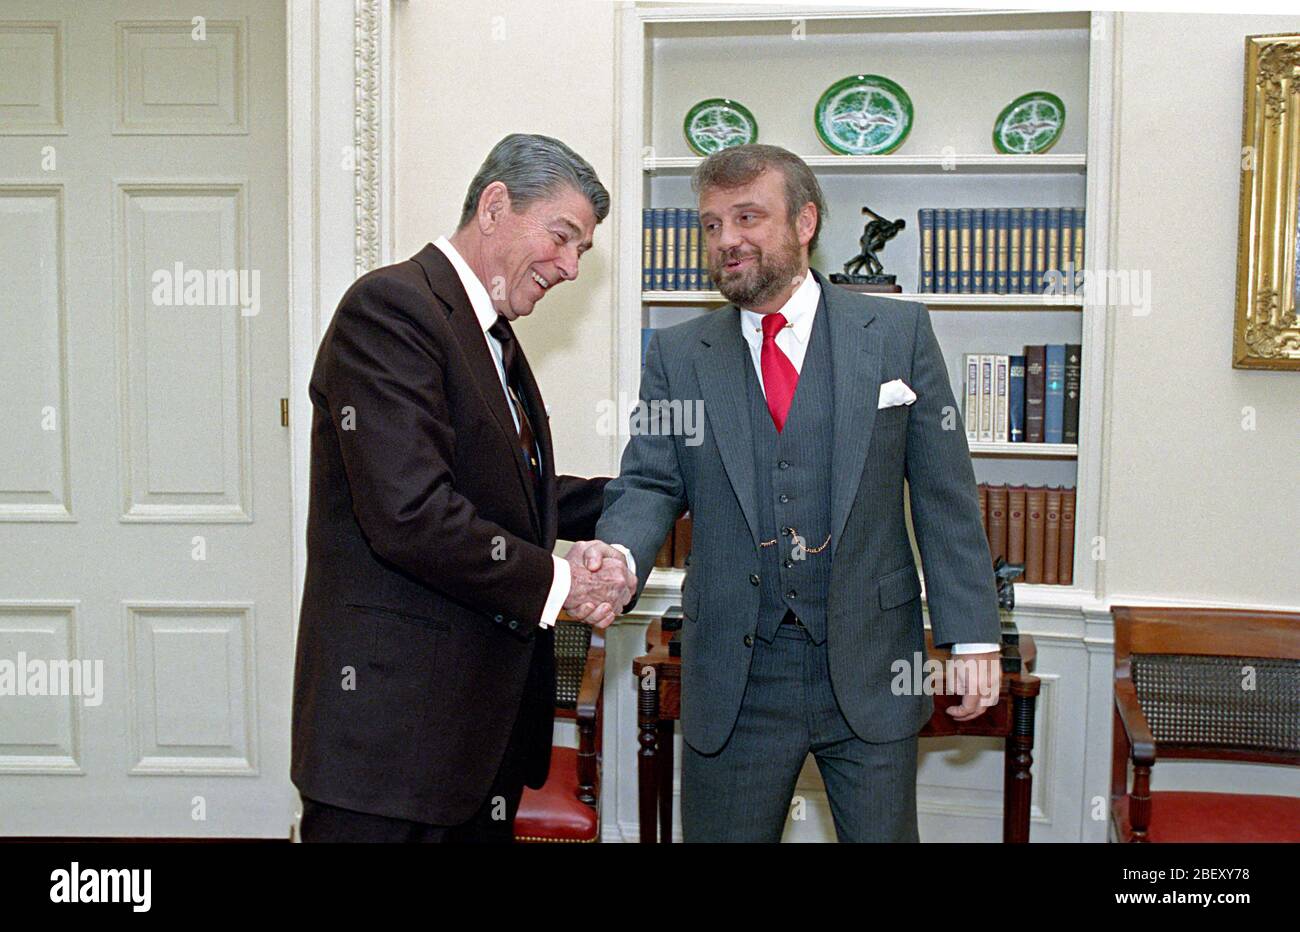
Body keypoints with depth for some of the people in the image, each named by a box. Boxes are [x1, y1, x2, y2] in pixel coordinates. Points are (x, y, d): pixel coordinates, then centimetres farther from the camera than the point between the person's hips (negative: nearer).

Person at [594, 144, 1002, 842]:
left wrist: (971, 635, -4)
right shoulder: (677, 355, 5)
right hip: (733, 677, 1)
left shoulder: (898, 331, 1)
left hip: (871, 667, -1)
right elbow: (649, 483, -2)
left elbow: (945, 494, 0)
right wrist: (619, 556, -24)